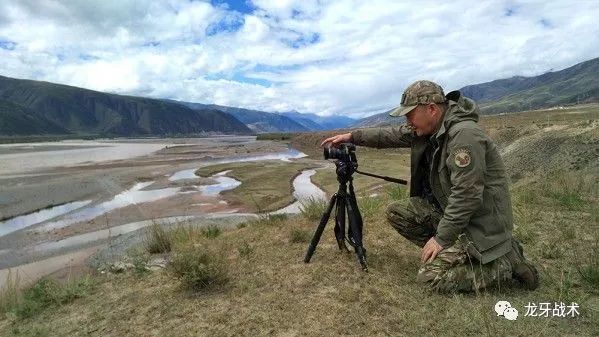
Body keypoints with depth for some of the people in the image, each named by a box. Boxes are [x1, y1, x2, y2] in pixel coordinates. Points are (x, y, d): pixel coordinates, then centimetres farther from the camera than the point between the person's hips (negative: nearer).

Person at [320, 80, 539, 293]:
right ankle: (452, 252, 8)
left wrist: (441, 238, -23)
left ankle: (508, 262, 1)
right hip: (447, 208, 9)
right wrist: (352, 136, 5)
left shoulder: (465, 134, -27)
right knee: (396, 213, 1)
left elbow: (466, 196, -29)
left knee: (431, 276, -14)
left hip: (480, 220, -9)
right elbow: (392, 135, 12)